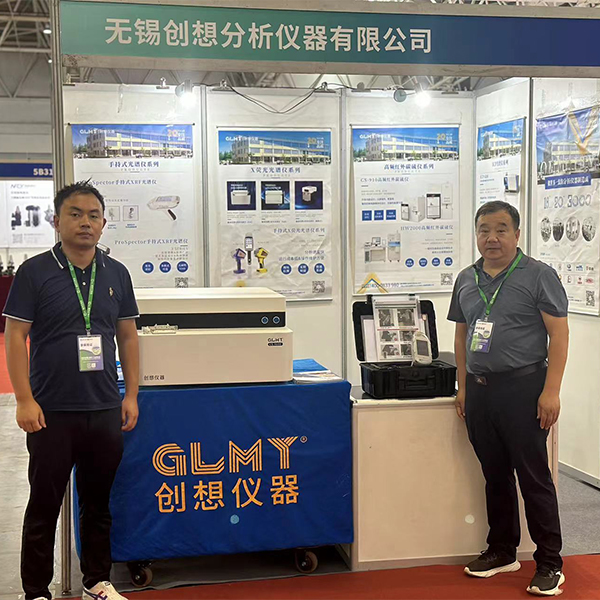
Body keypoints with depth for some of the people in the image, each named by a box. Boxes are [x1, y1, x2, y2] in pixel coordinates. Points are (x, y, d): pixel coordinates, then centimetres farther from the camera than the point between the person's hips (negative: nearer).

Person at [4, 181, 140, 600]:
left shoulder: (116, 274, 6)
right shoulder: (35, 272, -5)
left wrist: (132, 395, 6)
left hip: (105, 410, 4)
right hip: (52, 412, -3)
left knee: (98, 503, 15)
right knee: (44, 506, 8)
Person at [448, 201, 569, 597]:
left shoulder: (538, 276, -5)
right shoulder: (466, 280, 12)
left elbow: (559, 335, -8)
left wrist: (551, 391, -15)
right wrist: (464, 386, 12)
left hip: (522, 386, -5)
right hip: (479, 389, 6)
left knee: (534, 478, 0)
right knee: (495, 475, 15)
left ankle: (550, 564, 11)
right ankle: (502, 552, 28)